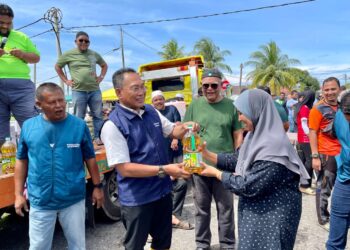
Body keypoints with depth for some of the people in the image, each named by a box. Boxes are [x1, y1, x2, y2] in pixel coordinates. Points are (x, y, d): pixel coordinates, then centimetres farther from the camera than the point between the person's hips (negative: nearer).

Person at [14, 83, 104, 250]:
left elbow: (90, 159, 1)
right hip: (40, 201, 1)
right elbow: (21, 161, 5)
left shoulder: (79, 125, -7)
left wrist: (97, 186, 3)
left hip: (74, 199, -1)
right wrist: (18, 194, 5)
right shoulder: (28, 126, -3)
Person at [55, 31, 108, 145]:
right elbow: (57, 67, 15)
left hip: (95, 90, 3)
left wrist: (101, 77, 11)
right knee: (79, 117, 2)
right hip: (78, 91, -3)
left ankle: (98, 137, 14)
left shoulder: (94, 54, 11)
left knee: (97, 115, 5)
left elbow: (104, 65, 26)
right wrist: (66, 80, 6)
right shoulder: (68, 54, 3)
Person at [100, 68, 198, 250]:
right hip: (137, 199, -6)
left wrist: (185, 127, -10)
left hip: (163, 190, 6)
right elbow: (124, 168, -24)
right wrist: (164, 170, -29)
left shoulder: (152, 112, 1)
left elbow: (173, 131, 14)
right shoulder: (113, 125, -21)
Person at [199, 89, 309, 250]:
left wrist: (216, 173, -16)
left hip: (273, 216, -8)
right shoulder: (256, 137, 1)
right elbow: (238, 160, 11)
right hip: (257, 211, 9)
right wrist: (208, 154, 3)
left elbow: (249, 186, -27)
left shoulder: (273, 146, -29)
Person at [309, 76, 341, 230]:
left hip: (343, 153, 7)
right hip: (326, 154, -6)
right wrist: (315, 156, -20)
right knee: (324, 188, 6)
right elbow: (312, 133, -14)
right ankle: (323, 219, 21)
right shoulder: (318, 109, -12)